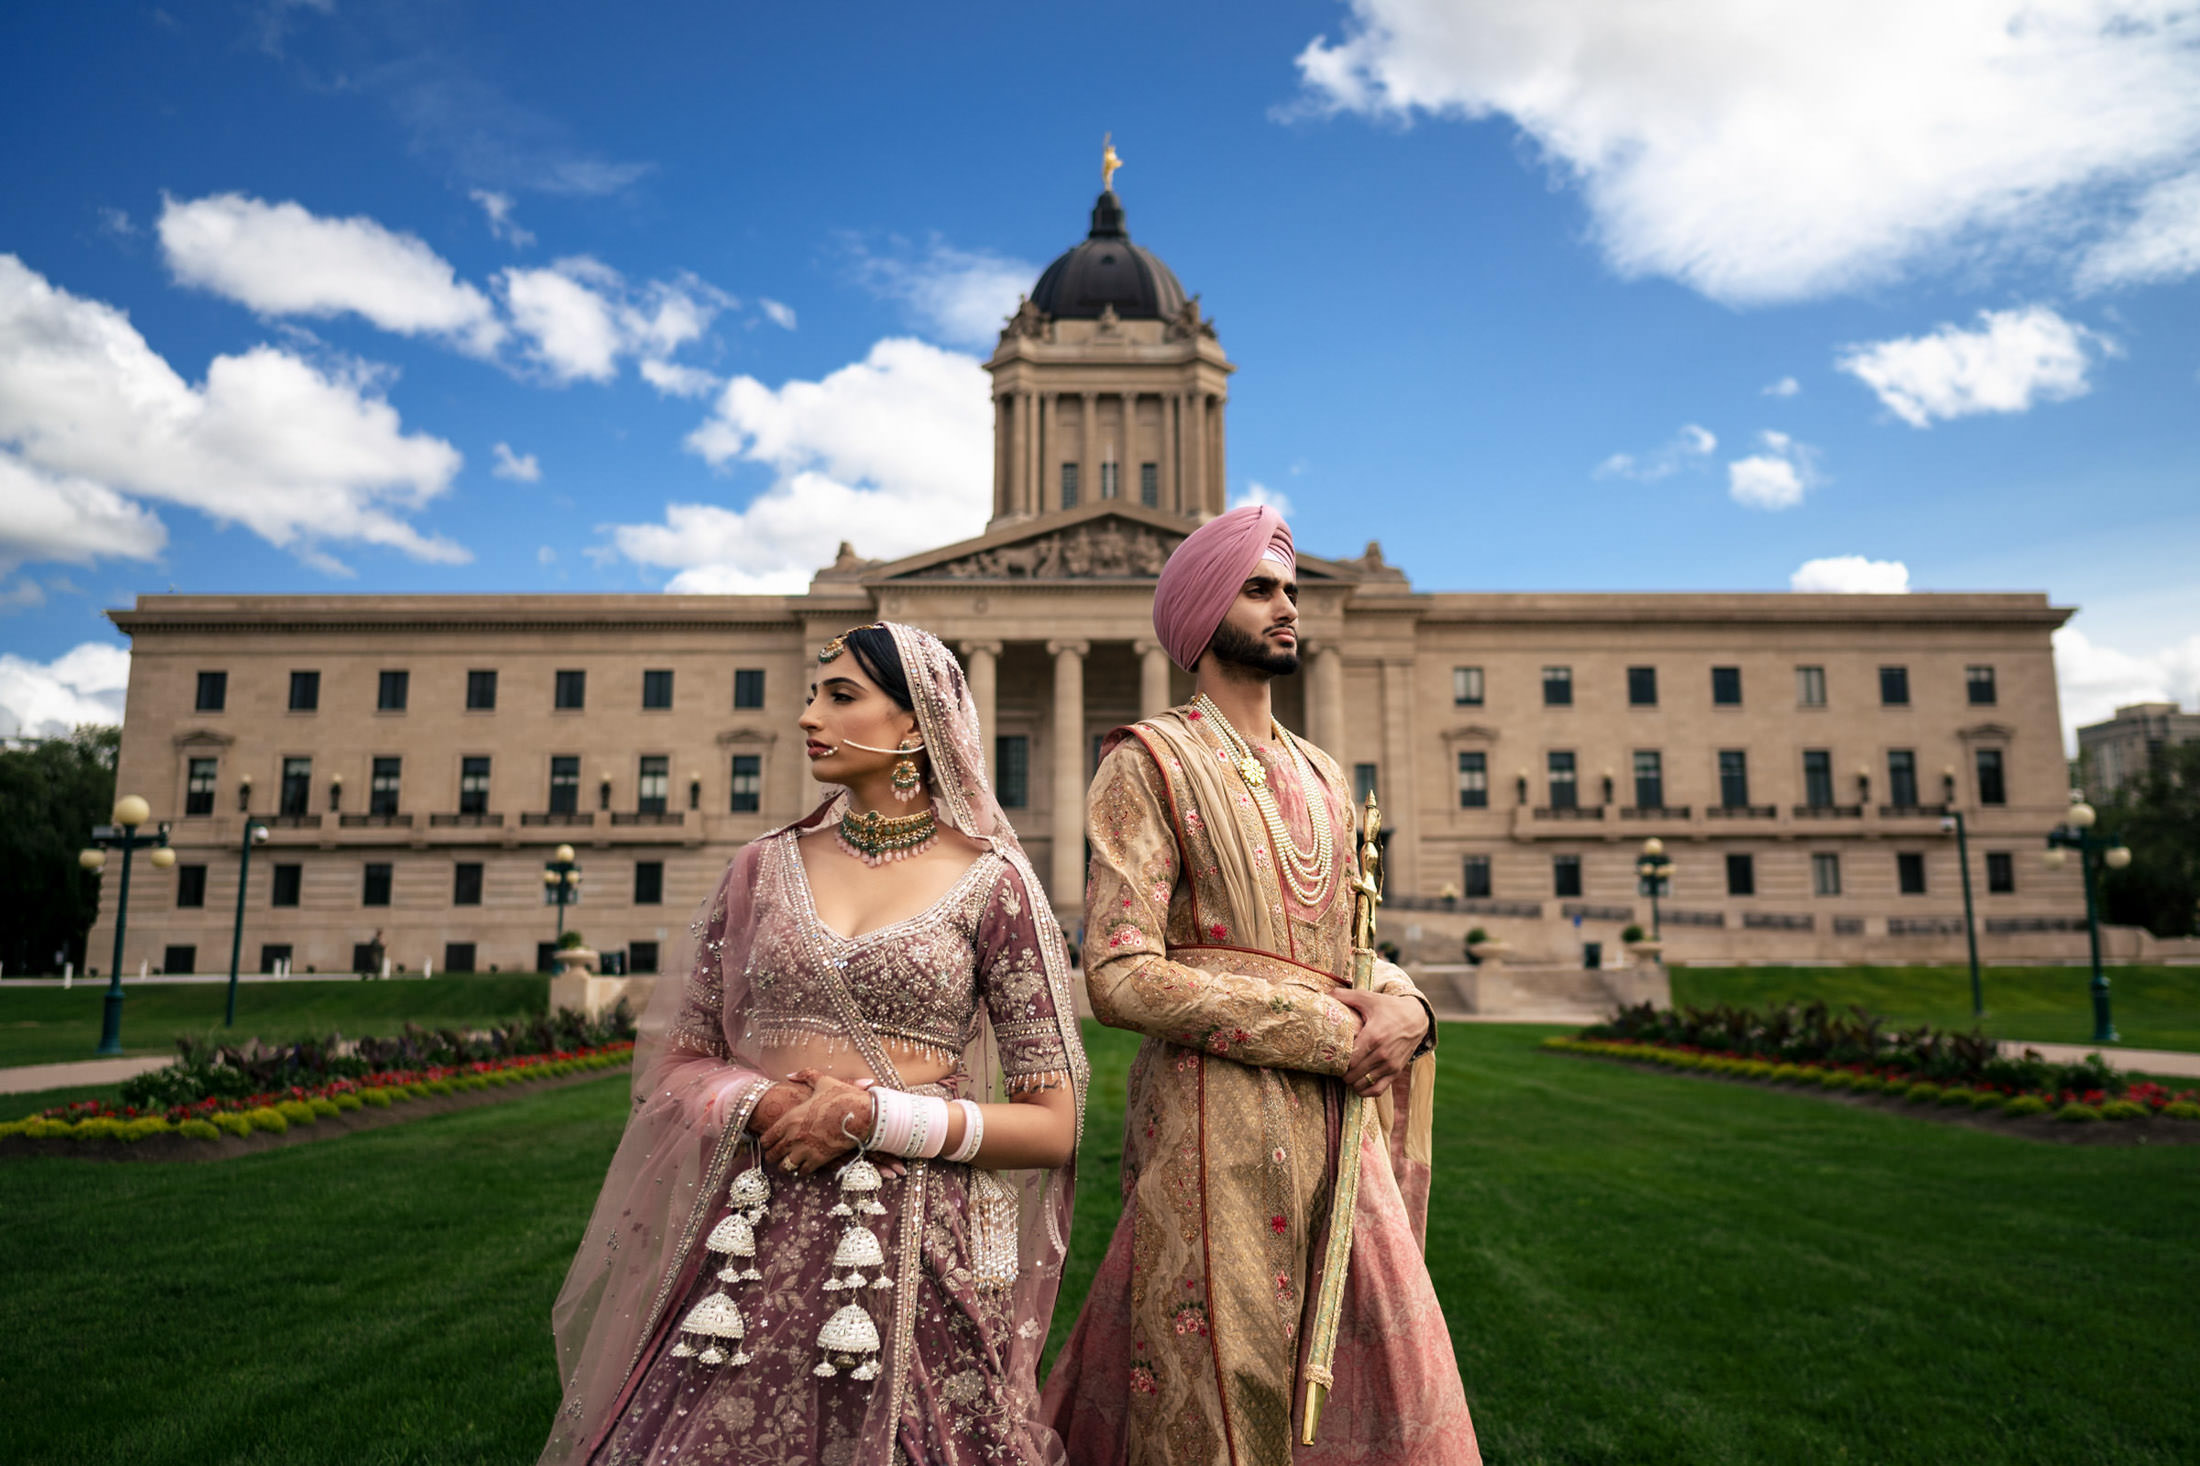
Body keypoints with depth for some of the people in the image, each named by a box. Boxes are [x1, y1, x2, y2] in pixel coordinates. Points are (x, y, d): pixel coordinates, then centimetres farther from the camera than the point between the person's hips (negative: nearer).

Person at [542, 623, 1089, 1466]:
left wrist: (872, 1116, -14)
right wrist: (757, 1104, -9)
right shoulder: (765, 869, 8)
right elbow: (677, 1064, 12)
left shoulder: (990, 882, -2)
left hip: (915, 1252, -2)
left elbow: (1053, 1126, -3)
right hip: (752, 1240, 3)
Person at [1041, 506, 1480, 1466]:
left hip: (1334, 1129, 7)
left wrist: (1400, 1005, -5)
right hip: (1218, 1125, -6)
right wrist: (1323, 1029, -14)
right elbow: (1119, 977, -14)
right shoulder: (1148, 762, -4)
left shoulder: (1320, 777, 17)